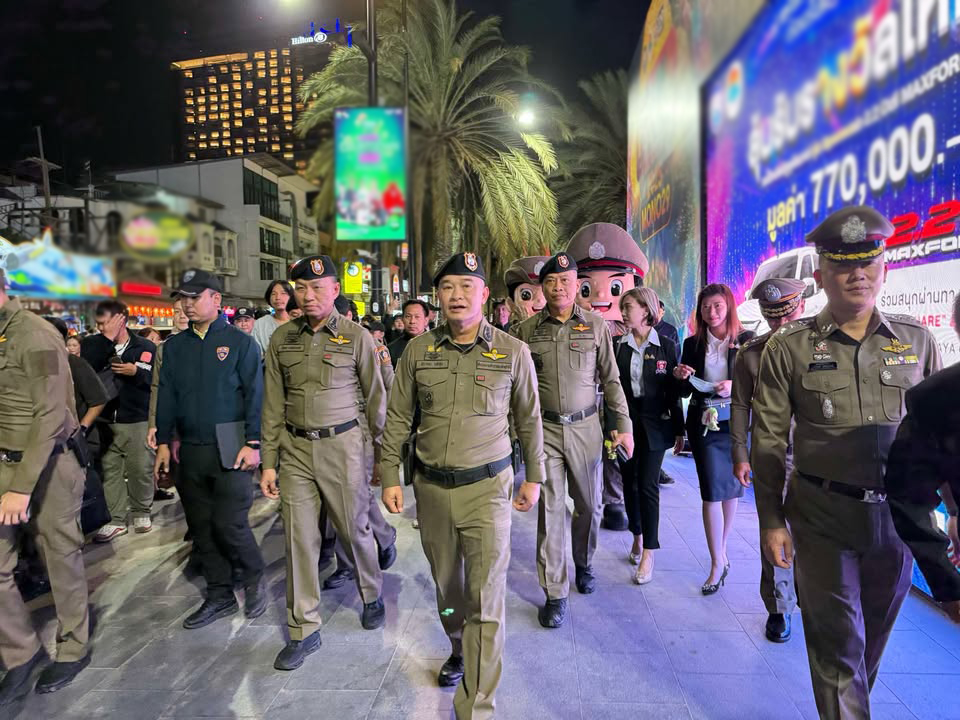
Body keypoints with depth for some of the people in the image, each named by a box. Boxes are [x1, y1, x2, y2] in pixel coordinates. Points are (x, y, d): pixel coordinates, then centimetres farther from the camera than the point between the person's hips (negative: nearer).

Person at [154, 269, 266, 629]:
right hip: (190, 450, 6)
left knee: (229, 524, -5)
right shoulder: (175, 345, 11)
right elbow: (166, 395, 13)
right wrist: (163, 443, 7)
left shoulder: (239, 342, -4)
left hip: (229, 450, -5)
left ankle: (254, 580, 21)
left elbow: (255, 395, -7)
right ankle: (219, 595, 26)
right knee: (201, 527, 11)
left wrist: (253, 444, -13)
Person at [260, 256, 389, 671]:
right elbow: (273, 406, 7)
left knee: (353, 529, 9)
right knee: (299, 538, 6)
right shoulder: (282, 340, 5)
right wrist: (269, 462, 6)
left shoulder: (357, 337, -5)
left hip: (341, 444, -3)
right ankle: (303, 631, 23)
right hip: (295, 448, 3)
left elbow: (376, 398, 0)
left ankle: (372, 594, 39)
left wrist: (383, 454, 1)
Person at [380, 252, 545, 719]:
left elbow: (529, 419, 5)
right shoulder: (417, 350, 0)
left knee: (485, 597, -2)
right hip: (431, 487, 3)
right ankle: (459, 650, 49)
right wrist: (390, 476, 4)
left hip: (487, 487, -3)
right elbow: (398, 418, 6)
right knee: (446, 584, 21)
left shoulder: (513, 351, -4)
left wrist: (534, 477, 7)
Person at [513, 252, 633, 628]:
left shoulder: (595, 325, 2)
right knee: (550, 509, 1)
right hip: (544, 429, -1)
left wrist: (624, 426, 0)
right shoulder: (527, 329, 1)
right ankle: (555, 594, 14)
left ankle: (584, 564, 40)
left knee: (589, 505, 13)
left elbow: (610, 379, 4)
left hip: (585, 428, 1)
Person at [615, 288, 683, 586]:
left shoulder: (667, 347, -1)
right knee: (630, 483, 11)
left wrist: (678, 430, 2)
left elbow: (673, 391, 1)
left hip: (654, 425, -2)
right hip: (625, 422, 3)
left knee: (648, 486, -4)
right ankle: (637, 537, 31)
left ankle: (648, 554, 6)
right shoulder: (618, 347, 3)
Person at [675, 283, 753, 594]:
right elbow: (684, 392, 8)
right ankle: (718, 562, 6)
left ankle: (721, 551, 32)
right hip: (704, 423, 0)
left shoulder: (747, 340, -1)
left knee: (731, 486, 12)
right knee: (712, 490, -4)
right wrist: (681, 378, -13)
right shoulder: (692, 344, 4)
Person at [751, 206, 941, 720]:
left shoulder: (916, 340, 3)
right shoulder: (789, 346, -6)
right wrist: (771, 520, -6)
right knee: (837, 640, 5)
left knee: (875, 635, 21)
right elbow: (768, 440, -5)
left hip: (899, 515, 4)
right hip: (823, 517, -3)